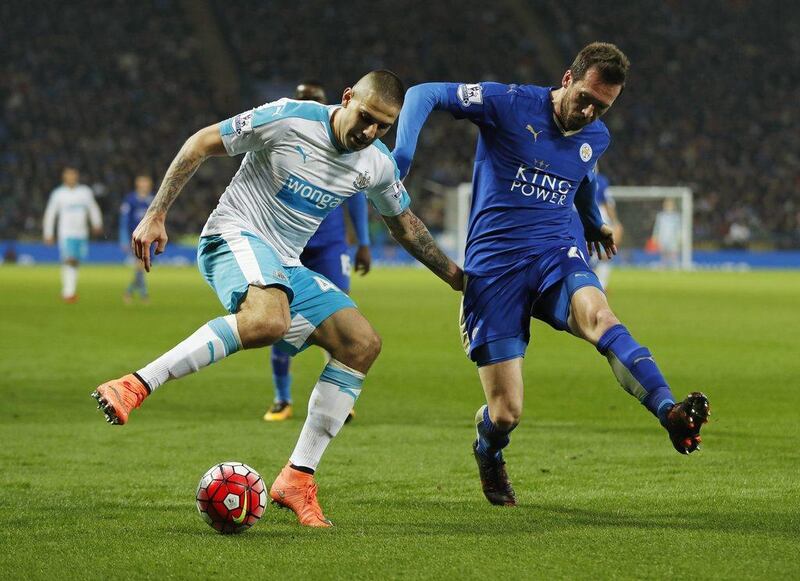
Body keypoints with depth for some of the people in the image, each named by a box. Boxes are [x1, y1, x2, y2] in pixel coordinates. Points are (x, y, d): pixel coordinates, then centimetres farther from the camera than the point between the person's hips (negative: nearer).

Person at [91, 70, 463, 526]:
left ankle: (298, 479, -2)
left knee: (363, 344, -4)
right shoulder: (288, 119, -14)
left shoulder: (378, 166, 5)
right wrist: (156, 215, -10)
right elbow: (201, 144, -7)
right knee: (268, 320, -39)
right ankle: (136, 387, -41)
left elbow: (405, 225, 25)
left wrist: (454, 274, 25)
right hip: (235, 238, -8)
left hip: (285, 267, 8)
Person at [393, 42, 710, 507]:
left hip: (555, 255, 3)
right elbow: (424, 94, -5)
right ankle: (489, 455, 34)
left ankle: (672, 414, -54)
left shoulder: (596, 138, 10)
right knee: (506, 413, -5)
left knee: (599, 315, -34)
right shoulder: (510, 104, -7)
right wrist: (402, 153, -22)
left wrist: (594, 224, 52)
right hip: (493, 267, -3)